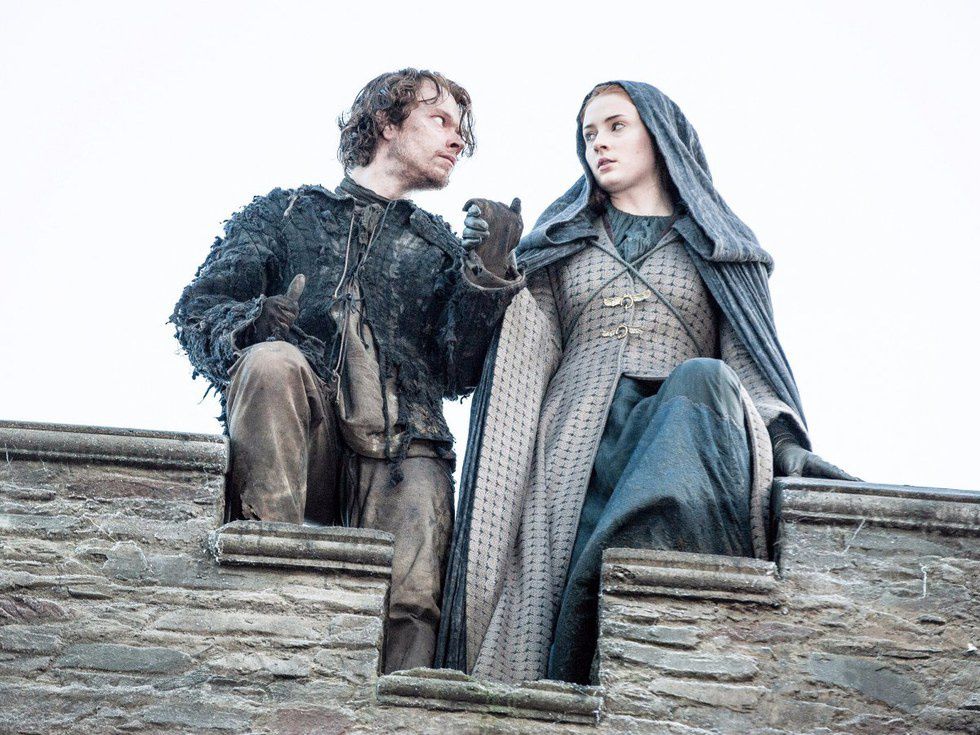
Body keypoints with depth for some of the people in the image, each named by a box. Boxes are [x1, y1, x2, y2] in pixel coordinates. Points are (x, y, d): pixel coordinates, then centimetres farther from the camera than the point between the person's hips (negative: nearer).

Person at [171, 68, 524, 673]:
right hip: (290, 443, -1)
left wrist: (489, 275, -2)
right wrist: (252, 322, -11)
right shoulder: (285, 213, 24)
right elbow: (197, 309, 12)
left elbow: (459, 372, 13)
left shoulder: (441, 249, 29)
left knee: (411, 598, -28)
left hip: (398, 448, 1)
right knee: (272, 359, -34)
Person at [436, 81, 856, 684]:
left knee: (704, 378, -36)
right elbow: (525, 355, 13)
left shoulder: (720, 247, 22)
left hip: (689, 430, -1)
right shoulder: (560, 241, 27)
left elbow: (748, 357, 10)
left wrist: (786, 442, -9)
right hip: (580, 436, 1)